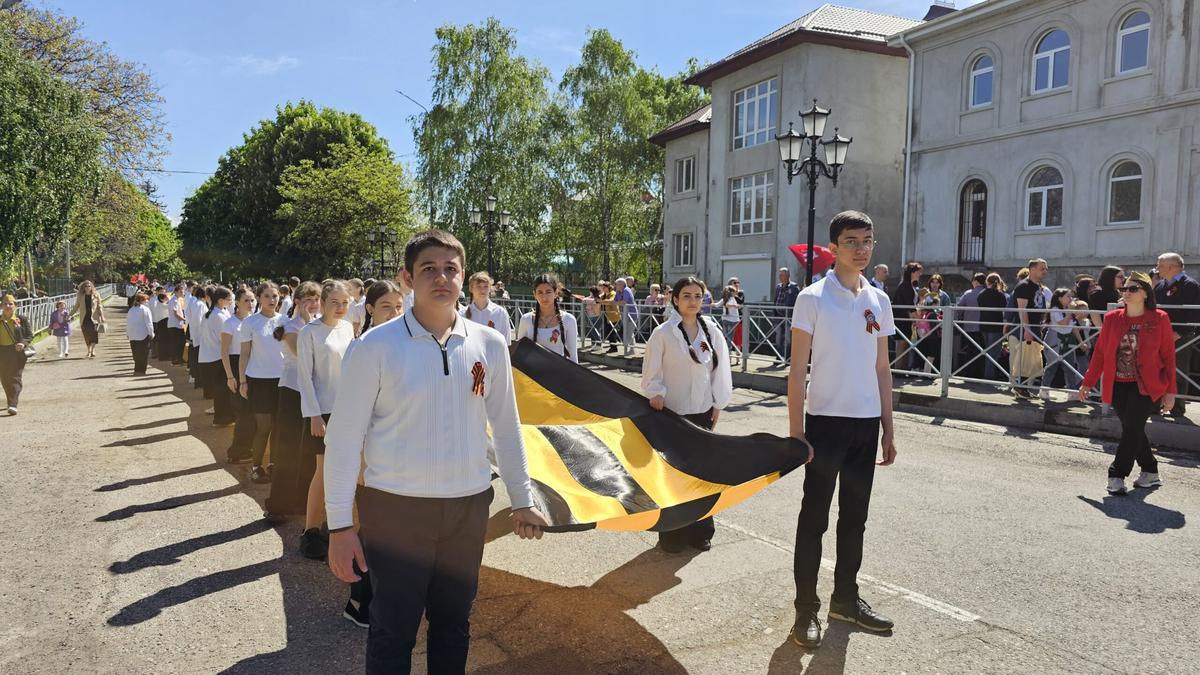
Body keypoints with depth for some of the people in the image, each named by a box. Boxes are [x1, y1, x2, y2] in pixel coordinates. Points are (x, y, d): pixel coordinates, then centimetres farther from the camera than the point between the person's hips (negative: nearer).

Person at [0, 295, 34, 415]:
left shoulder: (22, 319, 0)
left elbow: (30, 335, -1)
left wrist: (23, 343, -18)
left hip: (17, 352, -4)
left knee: (15, 378, -8)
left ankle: (13, 404, -14)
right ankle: (10, 401, 28)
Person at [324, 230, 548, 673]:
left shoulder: (489, 345, -1)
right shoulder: (377, 346, -11)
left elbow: (506, 429, 8)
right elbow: (344, 437, -8)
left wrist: (521, 501, 11)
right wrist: (340, 524, -8)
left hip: (468, 508, 3)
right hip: (395, 508, -3)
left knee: (453, 625, 19)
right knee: (393, 632, 11)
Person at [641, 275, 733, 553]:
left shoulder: (711, 330, 0)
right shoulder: (664, 332, -7)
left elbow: (720, 369, 6)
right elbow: (652, 371, -3)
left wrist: (718, 405, 6)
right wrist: (656, 396, -14)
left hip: (702, 411, 3)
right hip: (671, 411, -3)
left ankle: (699, 531, 23)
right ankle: (671, 533, 16)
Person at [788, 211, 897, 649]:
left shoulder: (879, 301, 9)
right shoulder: (813, 298, -8)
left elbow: (882, 369, 13)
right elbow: (797, 370, -9)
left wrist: (888, 429, 11)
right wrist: (796, 432, -13)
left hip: (867, 423, 6)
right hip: (826, 420, -5)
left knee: (854, 518, 15)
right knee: (814, 518, 2)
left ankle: (845, 598, 30)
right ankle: (806, 609, 14)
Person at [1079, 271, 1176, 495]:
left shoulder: (1159, 319, -3)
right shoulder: (1112, 319, 4)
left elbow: (1168, 355, -1)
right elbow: (1100, 352, 8)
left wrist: (1170, 391, -3)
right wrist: (1087, 383, 9)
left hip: (1146, 387, -3)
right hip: (1118, 387, 3)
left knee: (1132, 428, -10)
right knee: (1132, 430, 9)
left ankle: (1117, 476, -4)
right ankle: (1150, 473, 26)